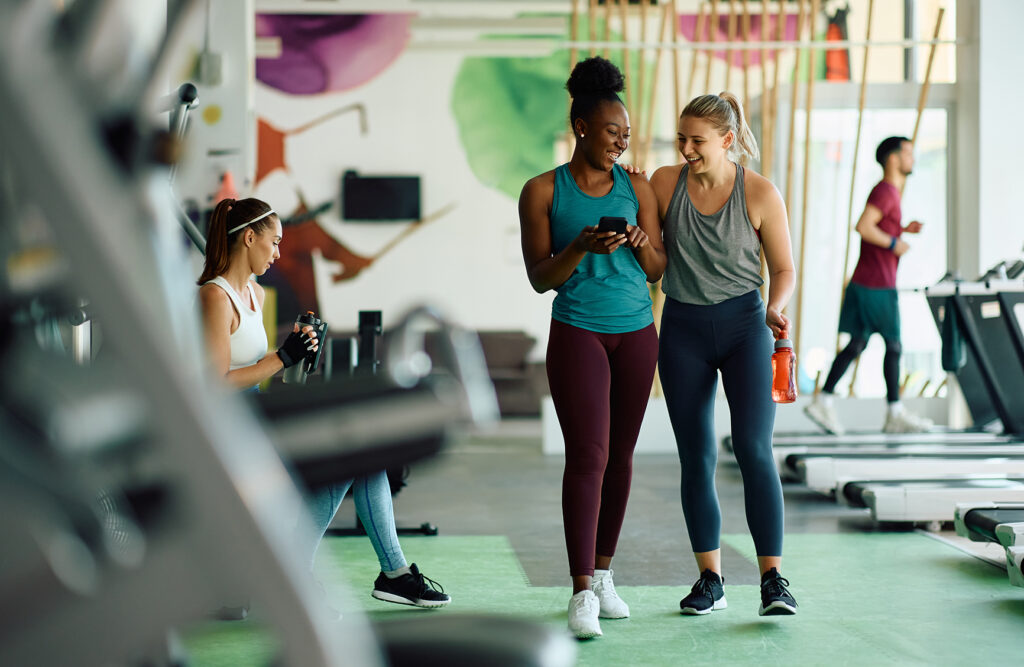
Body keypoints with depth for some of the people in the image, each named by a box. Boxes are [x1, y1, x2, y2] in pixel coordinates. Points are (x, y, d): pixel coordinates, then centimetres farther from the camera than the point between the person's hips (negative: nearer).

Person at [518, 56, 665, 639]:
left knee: (620, 456, 7)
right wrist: (581, 248, -21)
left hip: (637, 333, 4)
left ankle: (603, 574, 19)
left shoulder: (637, 188, 7)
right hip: (577, 332, -4)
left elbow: (657, 271, 8)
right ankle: (582, 594, -10)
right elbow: (540, 278, -3)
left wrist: (641, 244, -13)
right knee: (587, 456, -11)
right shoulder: (543, 191, -2)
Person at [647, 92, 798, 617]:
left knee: (753, 446, -15)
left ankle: (773, 578, -10)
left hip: (744, 324, -2)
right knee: (696, 457, 4)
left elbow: (784, 268, -1)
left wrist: (774, 309, -19)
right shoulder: (664, 182, -1)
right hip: (682, 328, 2)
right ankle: (710, 580, 12)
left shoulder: (760, 192, -7)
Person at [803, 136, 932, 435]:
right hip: (878, 286, -9)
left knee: (857, 343, 7)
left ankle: (823, 401, 4)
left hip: (863, 283, 9)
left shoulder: (887, 191, 18)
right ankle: (895, 414, 8)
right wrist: (894, 244, -17)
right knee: (893, 345, 1)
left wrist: (903, 229, 15)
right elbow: (863, 226, -26)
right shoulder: (885, 191, -14)